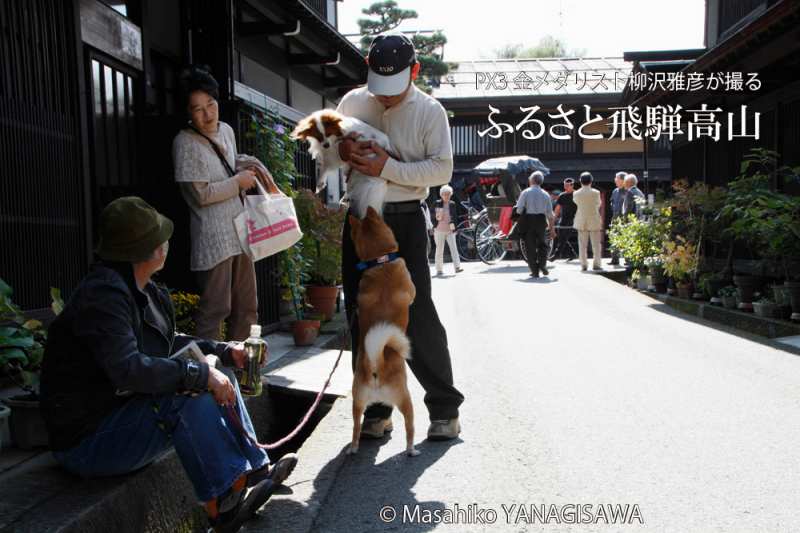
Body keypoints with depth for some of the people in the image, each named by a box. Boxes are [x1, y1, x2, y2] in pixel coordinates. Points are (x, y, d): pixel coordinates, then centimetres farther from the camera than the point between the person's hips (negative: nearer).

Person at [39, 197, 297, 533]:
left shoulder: (143, 290, 5)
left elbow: (169, 343, 18)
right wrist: (201, 373, -31)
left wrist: (225, 352, 8)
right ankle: (222, 505, -20)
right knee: (188, 396, -29)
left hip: (126, 409, 10)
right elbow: (128, 369, -36)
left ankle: (255, 470, 9)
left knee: (219, 380, 7)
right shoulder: (102, 295, -24)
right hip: (87, 440, -10)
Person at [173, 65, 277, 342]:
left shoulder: (226, 130, 10)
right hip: (213, 238, -8)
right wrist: (239, 181, -9)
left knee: (246, 306, 14)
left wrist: (250, 163, 9)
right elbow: (202, 194, -16)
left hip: (239, 232, 8)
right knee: (215, 308, -5)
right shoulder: (185, 142, -13)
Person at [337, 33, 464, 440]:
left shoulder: (430, 111, -3)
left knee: (417, 316, -5)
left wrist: (387, 168, -21)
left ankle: (444, 408, 11)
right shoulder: (352, 102, 7)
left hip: (404, 221, -4)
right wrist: (342, 149, -6)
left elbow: (442, 169, -10)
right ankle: (376, 410, 20)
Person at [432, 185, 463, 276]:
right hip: (439, 230, -1)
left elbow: (454, 216, 8)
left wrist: (452, 223, -10)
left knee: (453, 248, -8)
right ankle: (439, 269, 10)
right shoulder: (437, 203, -1)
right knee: (439, 250, 4)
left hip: (450, 230, 1)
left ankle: (457, 267, -11)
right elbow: (433, 215, 5)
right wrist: (437, 217, -16)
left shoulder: (452, 204, 4)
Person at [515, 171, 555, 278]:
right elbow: (550, 213, 6)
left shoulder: (526, 192, -5)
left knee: (530, 246, 4)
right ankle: (542, 265, 4)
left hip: (527, 221, -2)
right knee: (542, 244, 19)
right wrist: (551, 227, 13)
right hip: (541, 220, 2)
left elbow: (519, 209, -9)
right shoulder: (545, 194, 4)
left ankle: (535, 271, 4)